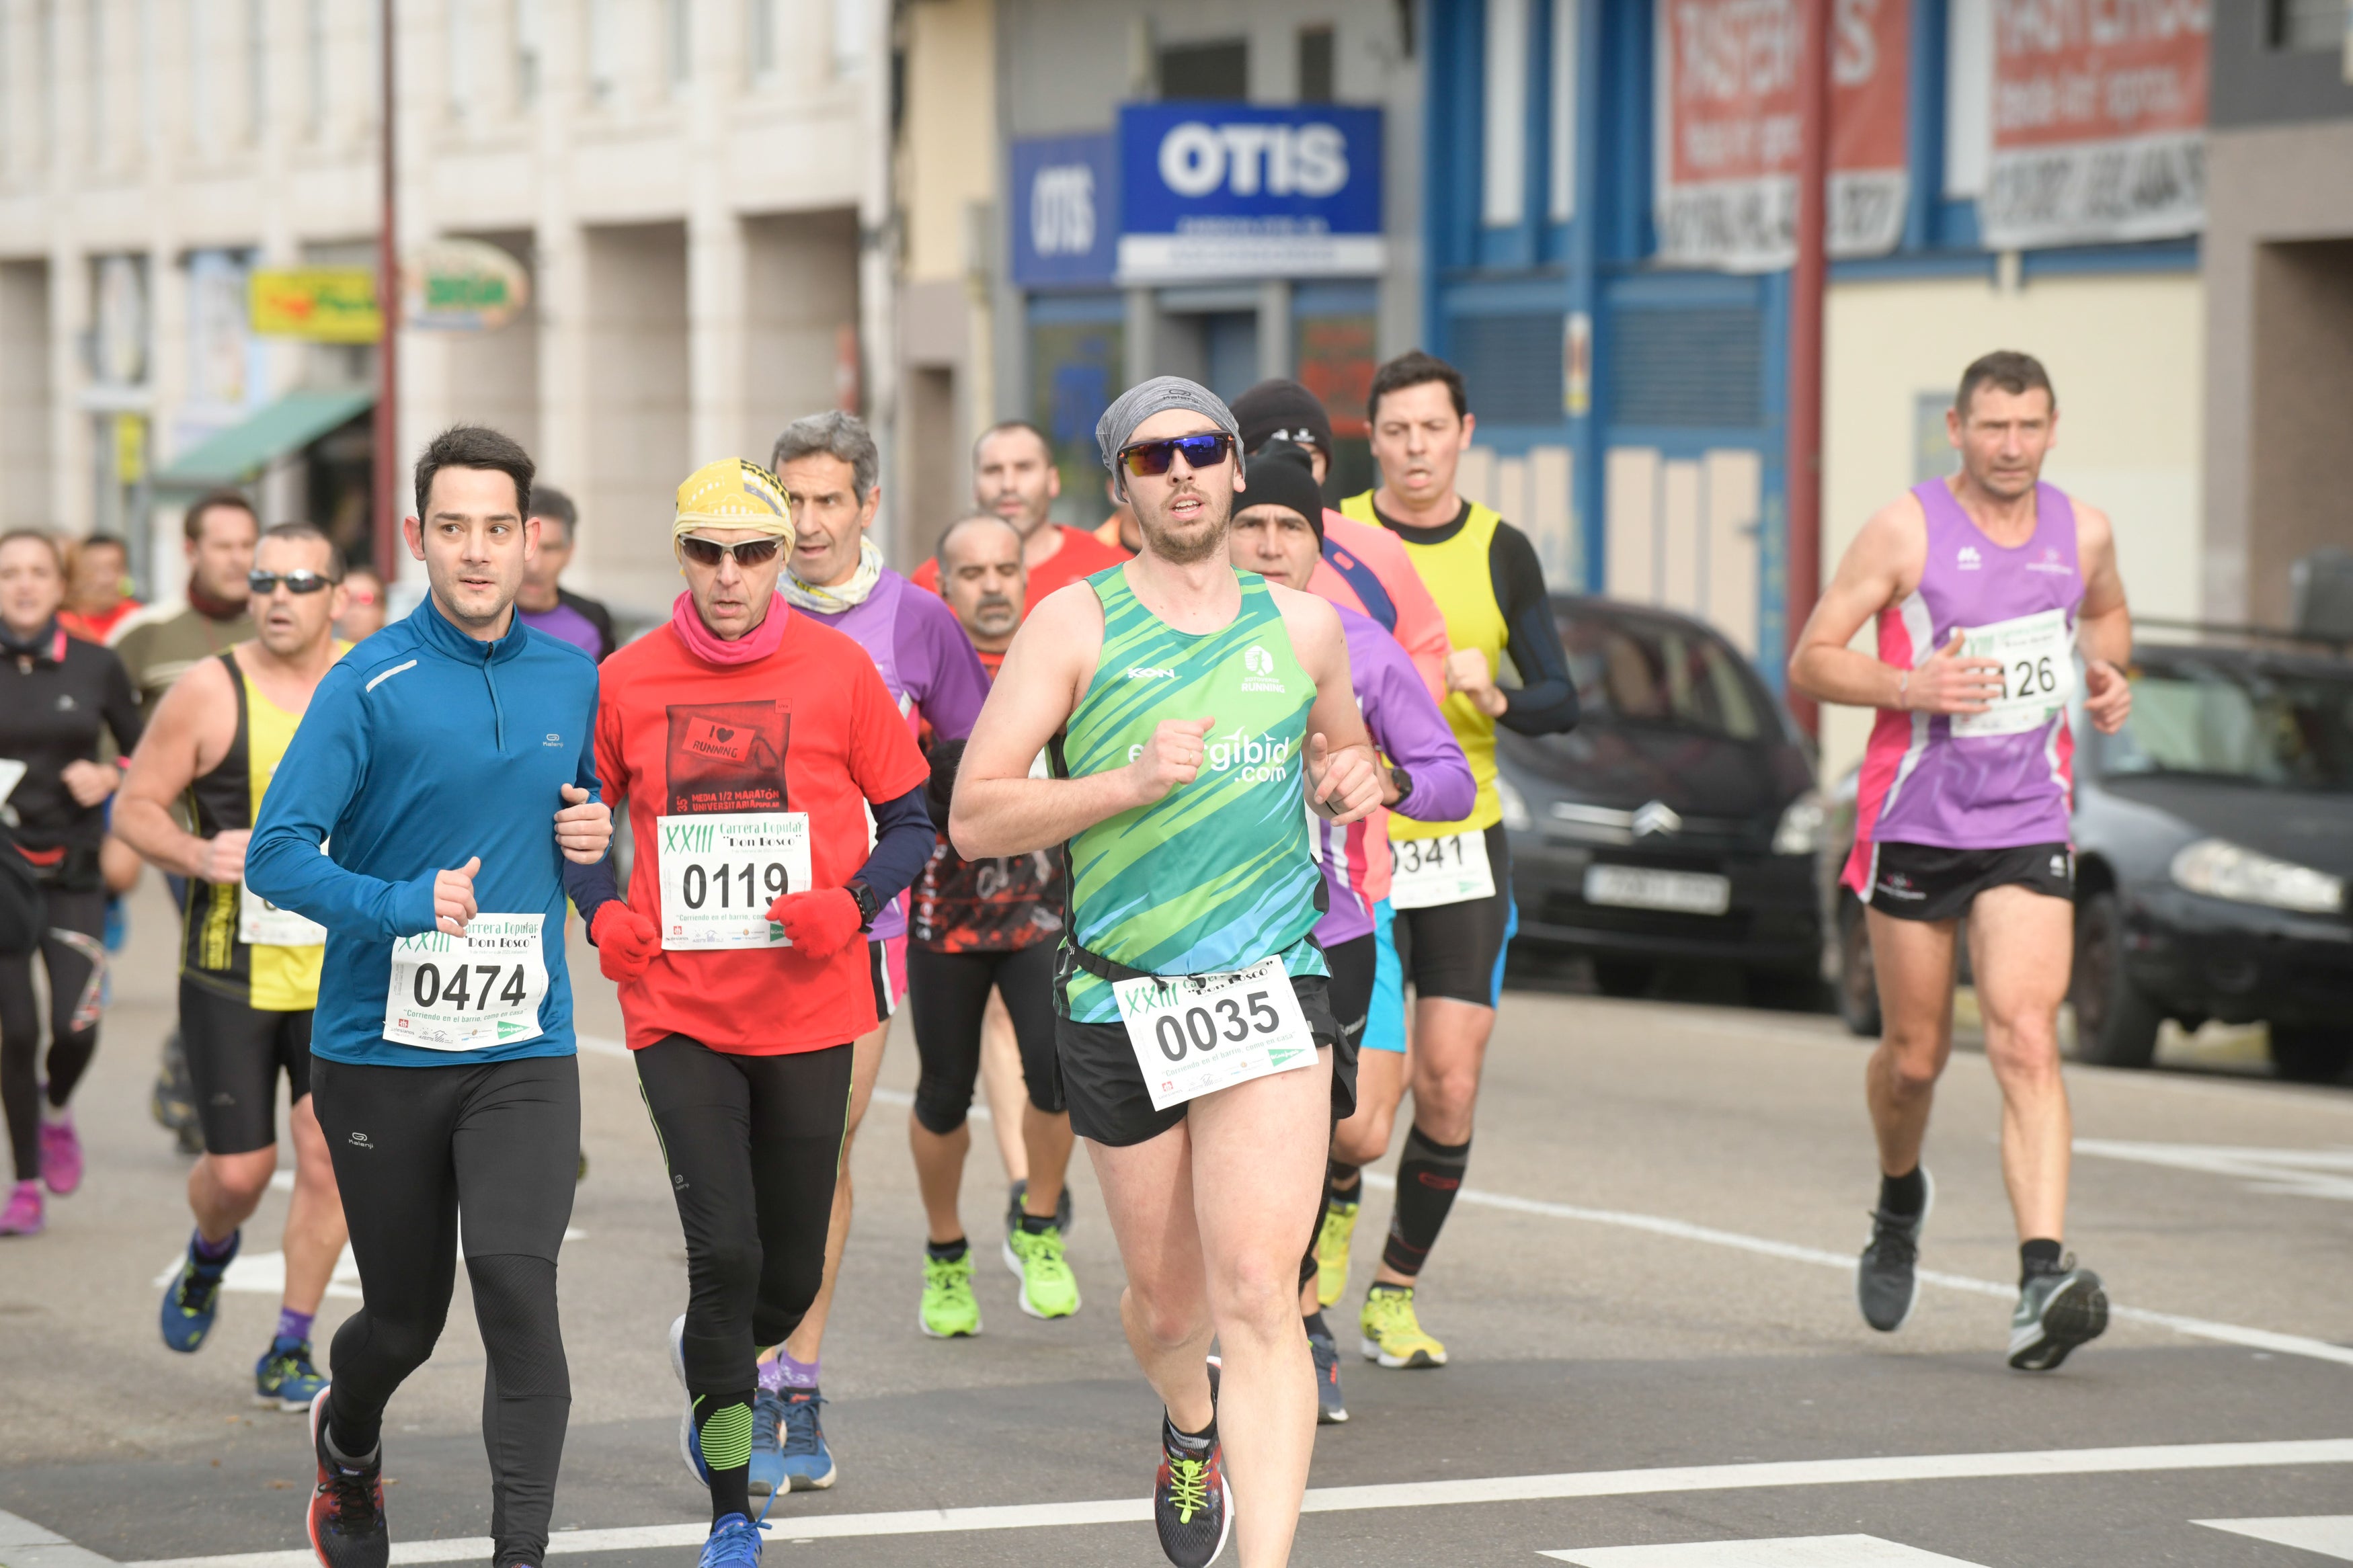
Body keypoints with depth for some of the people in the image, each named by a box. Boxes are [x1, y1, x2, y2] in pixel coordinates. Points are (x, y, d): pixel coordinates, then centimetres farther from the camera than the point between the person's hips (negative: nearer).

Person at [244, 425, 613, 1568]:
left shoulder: (574, 680, 6)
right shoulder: (370, 685, -8)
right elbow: (276, 856, -13)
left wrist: (595, 840, 1)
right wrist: (404, 903, -27)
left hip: (523, 1052, 2)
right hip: (380, 1047, -2)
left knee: (517, 1282, -17)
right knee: (405, 1314, 11)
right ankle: (347, 1447, 45)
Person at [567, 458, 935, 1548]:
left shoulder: (838, 669, -2)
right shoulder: (627, 681, 0)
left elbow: (910, 823, 4)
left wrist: (851, 903, -13)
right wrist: (602, 915, -2)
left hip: (807, 1012, 1)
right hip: (678, 1009, -1)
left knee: (791, 1272, 8)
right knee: (724, 1250, -11)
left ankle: (723, 1362, 45)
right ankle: (731, 1511, 2)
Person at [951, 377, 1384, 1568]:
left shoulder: (1303, 625, 9)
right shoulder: (1075, 625, -1)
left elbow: (1339, 756, 29)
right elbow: (974, 819, -6)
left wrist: (1352, 780, 4)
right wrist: (1133, 782, -19)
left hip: (1271, 989, 0)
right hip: (1120, 1007, 0)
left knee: (1256, 1292, -16)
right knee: (1166, 1299, 15)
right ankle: (1191, 1429, 50)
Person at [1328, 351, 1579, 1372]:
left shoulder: (1501, 553, 5)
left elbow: (1563, 703, 6)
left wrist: (1497, 698, -14)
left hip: (1463, 850, 2)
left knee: (1450, 1090, -3)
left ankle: (1394, 1295, 14)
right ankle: (1335, 1215, 22)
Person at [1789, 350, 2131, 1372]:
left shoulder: (2082, 532, 4)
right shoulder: (1906, 531, -7)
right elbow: (1810, 662, -5)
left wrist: (2108, 674, 5)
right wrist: (1909, 686, -22)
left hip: (2028, 828, 1)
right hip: (1914, 822, -1)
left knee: (2026, 1039, -16)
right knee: (1914, 1055, 11)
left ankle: (2043, 1282, -26)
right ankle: (1900, 1201, 44)